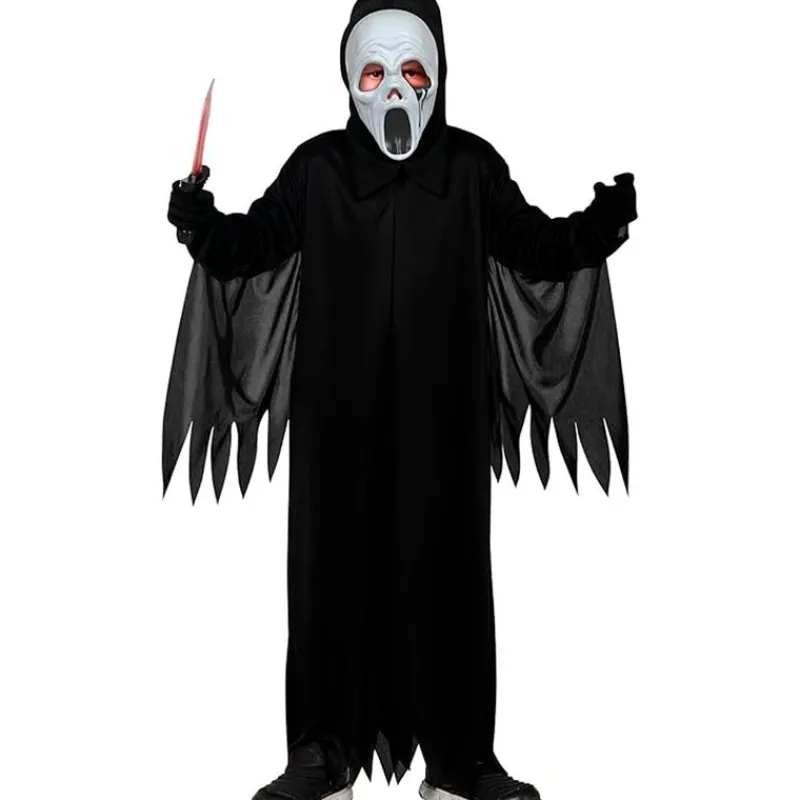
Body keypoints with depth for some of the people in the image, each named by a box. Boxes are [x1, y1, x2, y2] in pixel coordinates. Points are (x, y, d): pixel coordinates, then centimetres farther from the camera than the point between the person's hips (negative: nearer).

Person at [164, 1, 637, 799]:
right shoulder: (316, 167, 4)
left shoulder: (473, 165, 4)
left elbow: (537, 247, 5)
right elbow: (254, 243, 2)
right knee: (336, 567, 4)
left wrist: (598, 224, -11)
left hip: (443, 416, 1)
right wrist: (207, 226, -16)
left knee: (447, 569, 6)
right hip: (340, 417, 0)